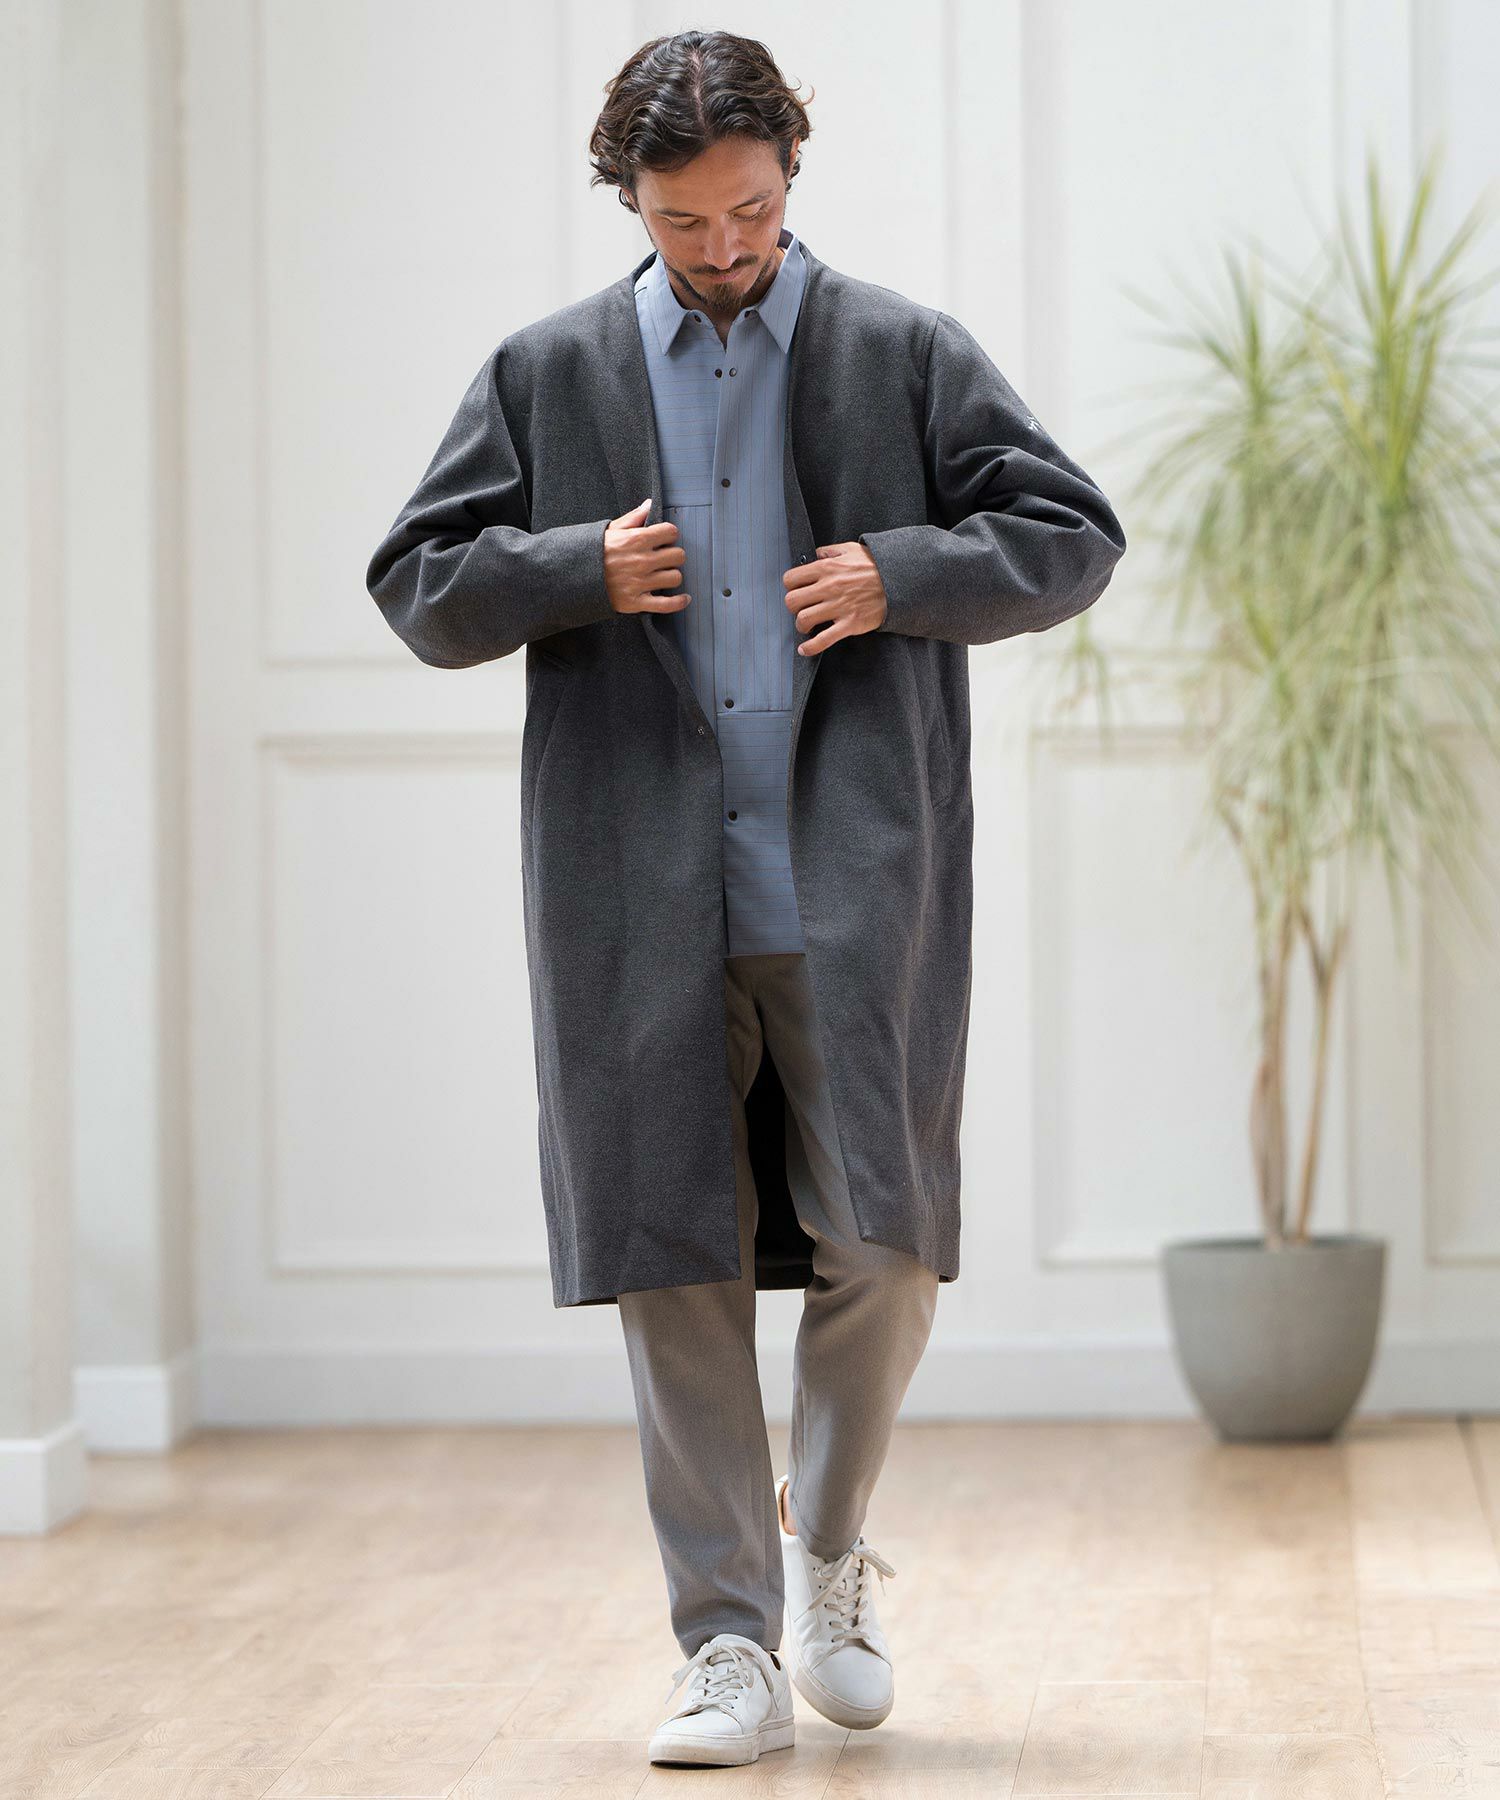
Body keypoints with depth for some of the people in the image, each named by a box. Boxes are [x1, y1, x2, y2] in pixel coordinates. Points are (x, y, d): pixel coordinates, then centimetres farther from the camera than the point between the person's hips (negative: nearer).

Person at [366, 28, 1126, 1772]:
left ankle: (827, 1554, 23)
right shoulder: (545, 373, 10)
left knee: (882, 1247, -4)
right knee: (675, 1266, 0)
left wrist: (901, 574, -7)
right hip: (640, 897, 1)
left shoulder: (908, 354, 8)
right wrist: (579, 571, -6)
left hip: (855, 882, 0)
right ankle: (729, 1644, 9)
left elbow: (1071, 536, 9)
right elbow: (417, 584, 11)